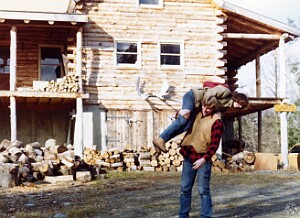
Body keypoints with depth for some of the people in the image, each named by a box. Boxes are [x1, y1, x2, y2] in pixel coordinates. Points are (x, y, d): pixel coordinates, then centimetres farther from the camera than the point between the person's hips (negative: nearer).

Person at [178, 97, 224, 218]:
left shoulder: (216, 122, -10)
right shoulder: (198, 115, 10)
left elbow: (214, 144, -15)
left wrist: (204, 159, -23)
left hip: (203, 159, -7)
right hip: (188, 156, 7)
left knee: (203, 191, -3)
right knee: (185, 189, 9)